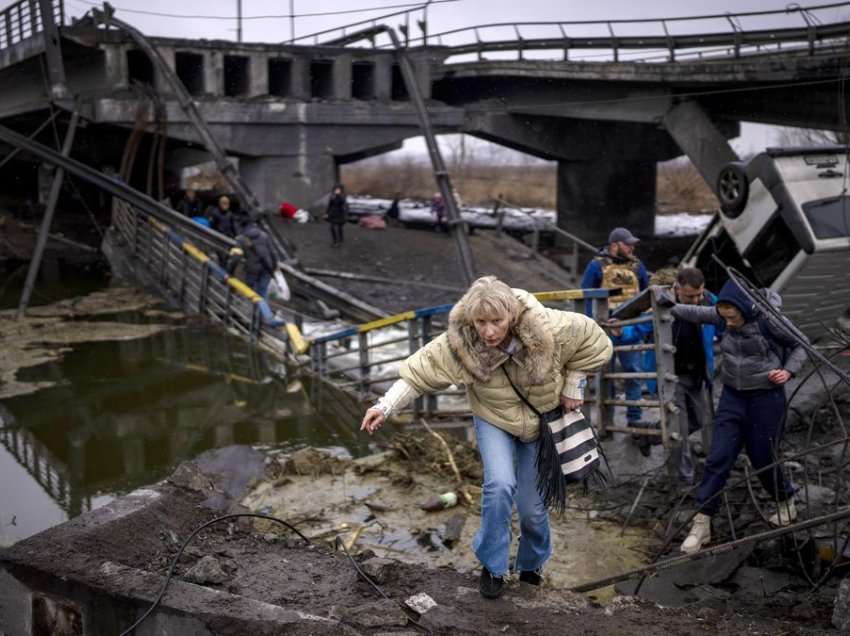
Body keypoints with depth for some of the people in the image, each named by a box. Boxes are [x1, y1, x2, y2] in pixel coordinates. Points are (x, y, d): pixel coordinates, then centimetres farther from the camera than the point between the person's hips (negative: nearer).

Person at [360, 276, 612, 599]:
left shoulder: (547, 329, -32)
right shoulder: (458, 343, -30)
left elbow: (595, 342, -16)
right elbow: (420, 370, -23)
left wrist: (573, 385, -12)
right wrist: (386, 406, -31)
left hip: (541, 421, 1)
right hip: (494, 420, 0)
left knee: (532, 506, 5)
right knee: (500, 486, -26)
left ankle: (532, 564, 37)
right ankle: (492, 566, -2)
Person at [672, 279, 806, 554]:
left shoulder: (768, 320, -17)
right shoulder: (725, 315, -3)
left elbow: (800, 346, -5)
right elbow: (698, 313, 13)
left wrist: (788, 370, -19)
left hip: (766, 397, -4)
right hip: (732, 396, 4)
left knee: (762, 458, 5)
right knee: (718, 457, -3)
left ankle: (786, 502, 36)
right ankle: (702, 523, -1)